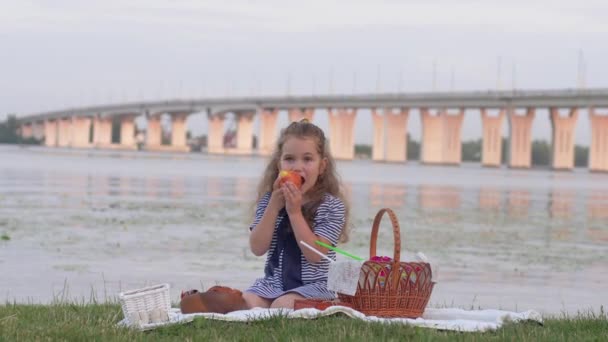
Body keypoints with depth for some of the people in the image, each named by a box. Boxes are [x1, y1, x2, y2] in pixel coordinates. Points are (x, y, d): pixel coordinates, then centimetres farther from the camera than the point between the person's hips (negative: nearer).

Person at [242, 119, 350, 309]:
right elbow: (257, 248, -4)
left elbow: (315, 254, -17)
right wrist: (274, 206, -13)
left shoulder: (331, 206, -7)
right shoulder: (269, 200, 6)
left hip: (315, 285, -4)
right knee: (246, 301, -24)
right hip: (274, 282, 4)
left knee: (282, 305, -31)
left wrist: (295, 212, -20)